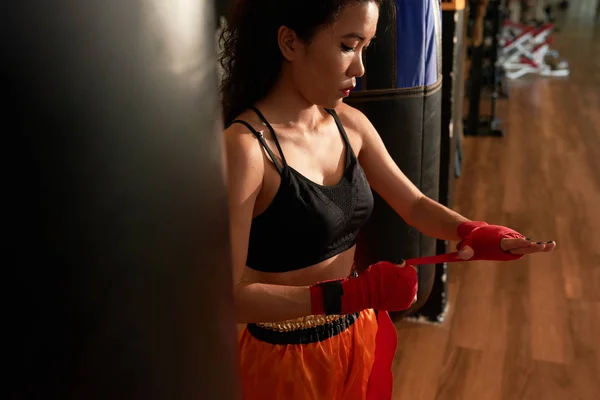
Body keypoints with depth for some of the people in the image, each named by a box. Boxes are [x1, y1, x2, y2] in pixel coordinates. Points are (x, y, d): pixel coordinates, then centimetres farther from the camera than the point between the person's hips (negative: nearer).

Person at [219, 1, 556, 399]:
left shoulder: (350, 123, -4)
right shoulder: (244, 147, -25)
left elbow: (414, 203, 4)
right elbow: (230, 294, -25)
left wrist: (471, 231, -15)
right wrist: (352, 293, -32)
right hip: (289, 356, -6)